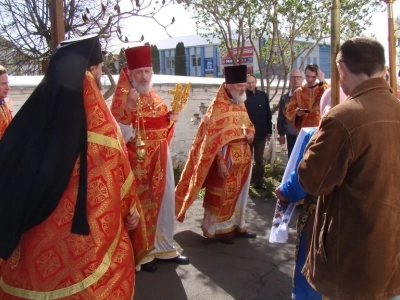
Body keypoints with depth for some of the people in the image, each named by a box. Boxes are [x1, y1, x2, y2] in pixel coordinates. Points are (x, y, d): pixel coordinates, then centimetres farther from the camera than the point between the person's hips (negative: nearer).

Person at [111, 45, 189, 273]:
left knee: (164, 200, 12)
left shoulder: (156, 98, 11)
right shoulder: (124, 96, -9)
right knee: (139, 203, -1)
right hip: (136, 159, -7)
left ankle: (164, 247, 26)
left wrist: (171, 119, 1)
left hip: (159, 158, 7)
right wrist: (128, 106, -32)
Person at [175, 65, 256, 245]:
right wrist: (220, 161, -22)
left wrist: (250, 133, 1)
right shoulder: (218, 106, -14)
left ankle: (235, 225, 29)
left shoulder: (240, 104, 11)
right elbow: (213, 138, -17)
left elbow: (248, 124, 25)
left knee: (238, 193, 16)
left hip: (242, 158, 8)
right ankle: (217, 229, 14)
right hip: (226, 159, -8)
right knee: (221, 195, 2)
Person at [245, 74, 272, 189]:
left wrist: (269, 130, 4)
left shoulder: (263, 96, 2)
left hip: (261, 133, 3)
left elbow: (268, 114, 6)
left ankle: (259, 182, 19)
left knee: (259, 160, 10)